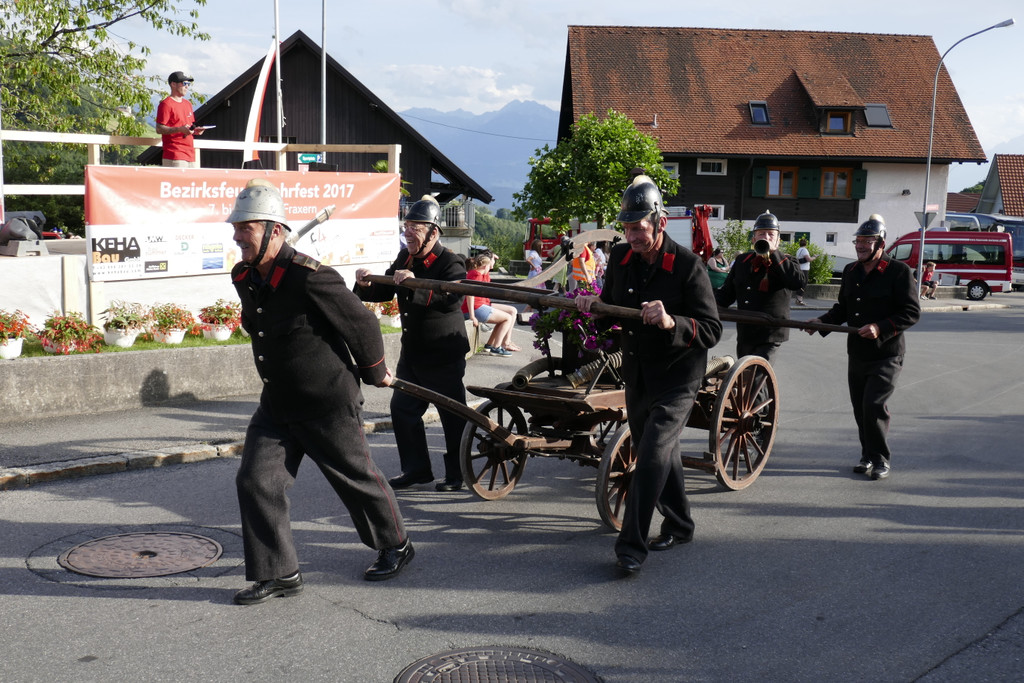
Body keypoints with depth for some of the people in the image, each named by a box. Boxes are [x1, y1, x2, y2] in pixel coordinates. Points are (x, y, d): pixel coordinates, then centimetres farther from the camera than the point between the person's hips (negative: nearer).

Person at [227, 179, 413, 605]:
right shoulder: (243, 278, 2)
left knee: (357, 479, 10)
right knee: (255, 481, -1)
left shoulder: (310, 279, -24)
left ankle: (395, 546, 34)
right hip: (276, 405, 7)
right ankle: (278, 574, 12)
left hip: (328, 404, -7)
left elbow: (362, 323, -14)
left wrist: (374, 374, 0)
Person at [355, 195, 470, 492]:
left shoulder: (450, 263, -14)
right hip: (412, 352, 8)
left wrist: (415, 285, -38)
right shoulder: (404, 258, 8)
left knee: (453, 415, 2)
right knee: (402, 408, 10)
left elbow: (453, 298, -31)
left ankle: (456, 474, 15)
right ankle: (416, 468, 22)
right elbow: (385, 293, 13)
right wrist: (366, 286, -8)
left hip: (444, 356, -8)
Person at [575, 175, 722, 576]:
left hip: (676, 378, -7)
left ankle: (631, 547, -9)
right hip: (636, 374, 7)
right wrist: (591, 306, -8)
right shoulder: (620, 257, 1)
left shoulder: (687, 265, -17)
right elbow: (611, 307, 15)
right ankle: (679, 526, 37)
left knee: (652, 456, -14)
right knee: (658, 453, 18)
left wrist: (671, 323, -36)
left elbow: (712, 331, -19)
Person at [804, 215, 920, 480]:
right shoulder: (851, 271, 12)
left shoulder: (899, 271, -8)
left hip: (886, 355, -6)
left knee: (873, 405, -13)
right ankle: (868, 455, 26)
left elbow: (911, 312, -11)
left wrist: (881, 328, -23)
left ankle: (881, 459, 4)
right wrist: (822, 321, 4)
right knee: (860, 409, 10)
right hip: (856, 355, 6)